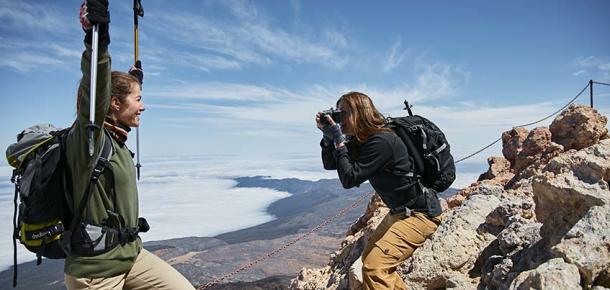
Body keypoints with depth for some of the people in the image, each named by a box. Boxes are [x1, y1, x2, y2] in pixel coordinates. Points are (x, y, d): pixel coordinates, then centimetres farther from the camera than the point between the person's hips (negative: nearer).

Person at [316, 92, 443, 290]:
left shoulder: (381, 141, -26)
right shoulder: (360, 141, 3)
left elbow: (349, 179, -26)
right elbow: (329, 164, 8)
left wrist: (338, 141, -19)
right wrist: (327, 135, -7)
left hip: (421, 213, -10)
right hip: (400, 212, 10)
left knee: (374, 266, -20)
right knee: (369, 257, 20)